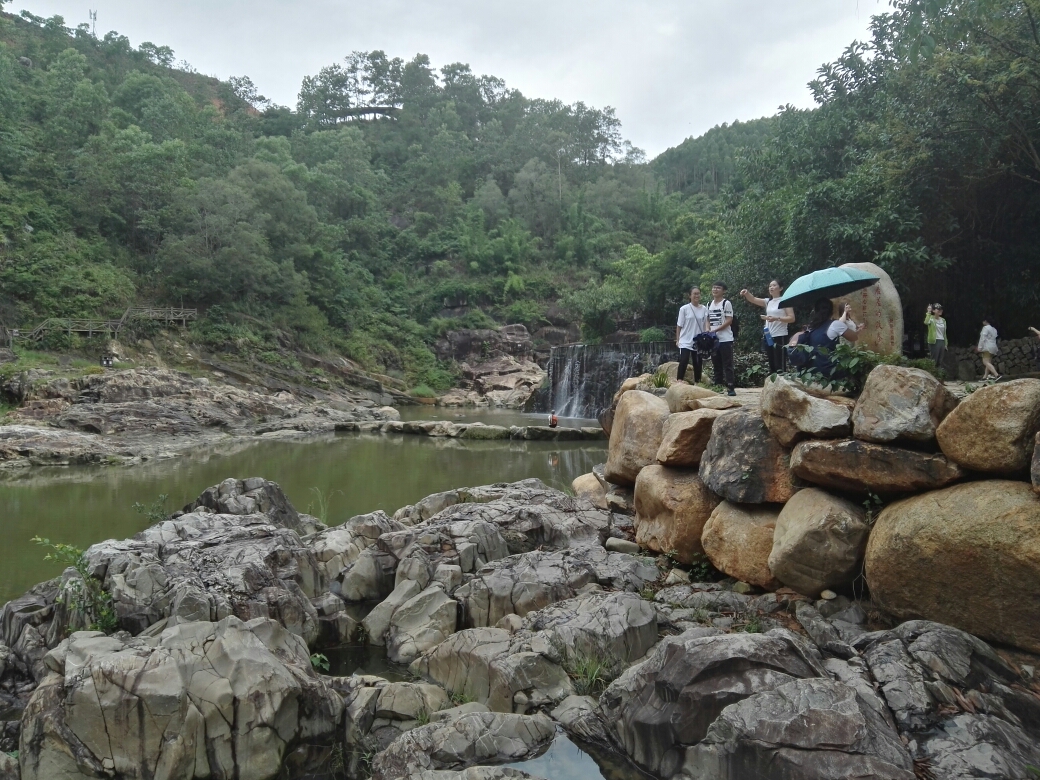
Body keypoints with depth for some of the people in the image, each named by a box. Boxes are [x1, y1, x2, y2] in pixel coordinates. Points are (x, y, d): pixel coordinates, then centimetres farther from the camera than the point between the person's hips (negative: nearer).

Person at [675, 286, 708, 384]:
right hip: (685, 342, -3)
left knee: (697, 363, 8)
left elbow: (705, 325, 7)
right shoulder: (684, 309, -4)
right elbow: (679, 326, 0)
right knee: (683, 361, -13)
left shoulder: (704, 309, 3)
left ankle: (697, 383, 17)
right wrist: (677, 340, -2)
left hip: (699, 342, 3)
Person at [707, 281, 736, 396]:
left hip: (725, 339, -6)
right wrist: (708, 330, -1)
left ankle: (730, 388, -6)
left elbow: (729, 321, -11)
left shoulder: (726, 303, -5)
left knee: (727, 365, -6)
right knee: (716, 365, 10)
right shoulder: (709, 304, 14)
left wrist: (715, 330, -18)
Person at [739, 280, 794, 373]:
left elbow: (792, 318, -10)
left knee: (780, 366, -10)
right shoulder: (768, 301, 14)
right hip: (768, 337, 7)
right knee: (772, 365, 12)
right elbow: (753, 299, 2)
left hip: (780, 337, -7)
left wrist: (776, 318, -24)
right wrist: (746, 293, -19)